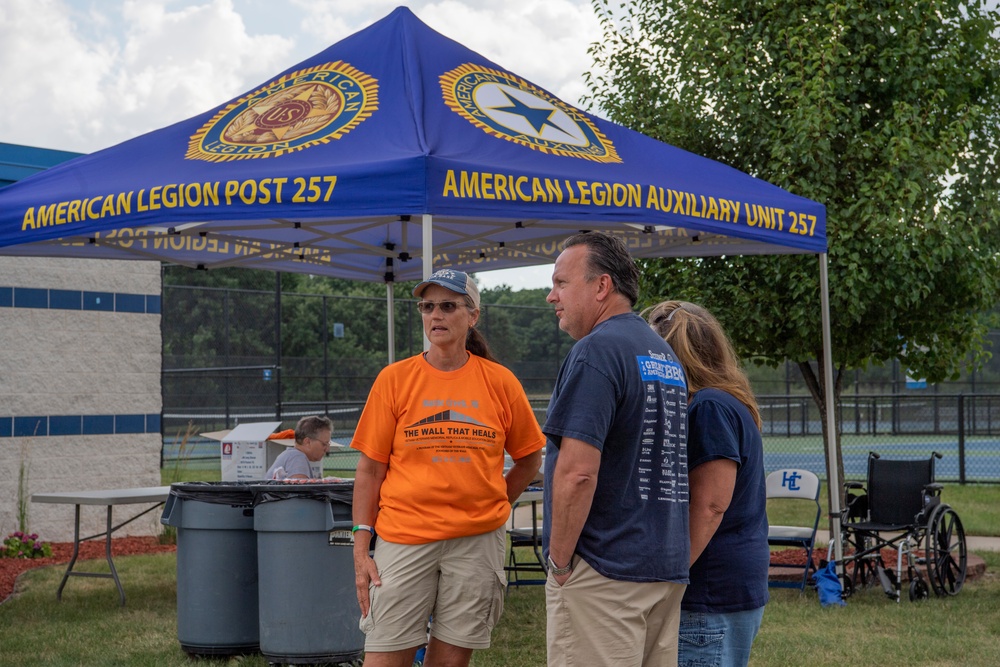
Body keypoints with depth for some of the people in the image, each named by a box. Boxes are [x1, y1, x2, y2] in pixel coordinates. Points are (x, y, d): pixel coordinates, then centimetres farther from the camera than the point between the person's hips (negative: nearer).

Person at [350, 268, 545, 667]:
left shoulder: (499, 382, 3)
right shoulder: (395, 379, 1)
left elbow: (529, 459, 14)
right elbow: (370, 469, 2)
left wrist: (490, 507, 5)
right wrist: (361, 548, -4)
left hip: (477, 540, 1)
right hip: (404, 538, -1)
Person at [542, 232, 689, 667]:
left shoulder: (596, 351, -14)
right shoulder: (666, 356, 14)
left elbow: (578, 472, -22)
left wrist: (559, 561, -11)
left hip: (604, 573, -9)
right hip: (668, 569, 9)